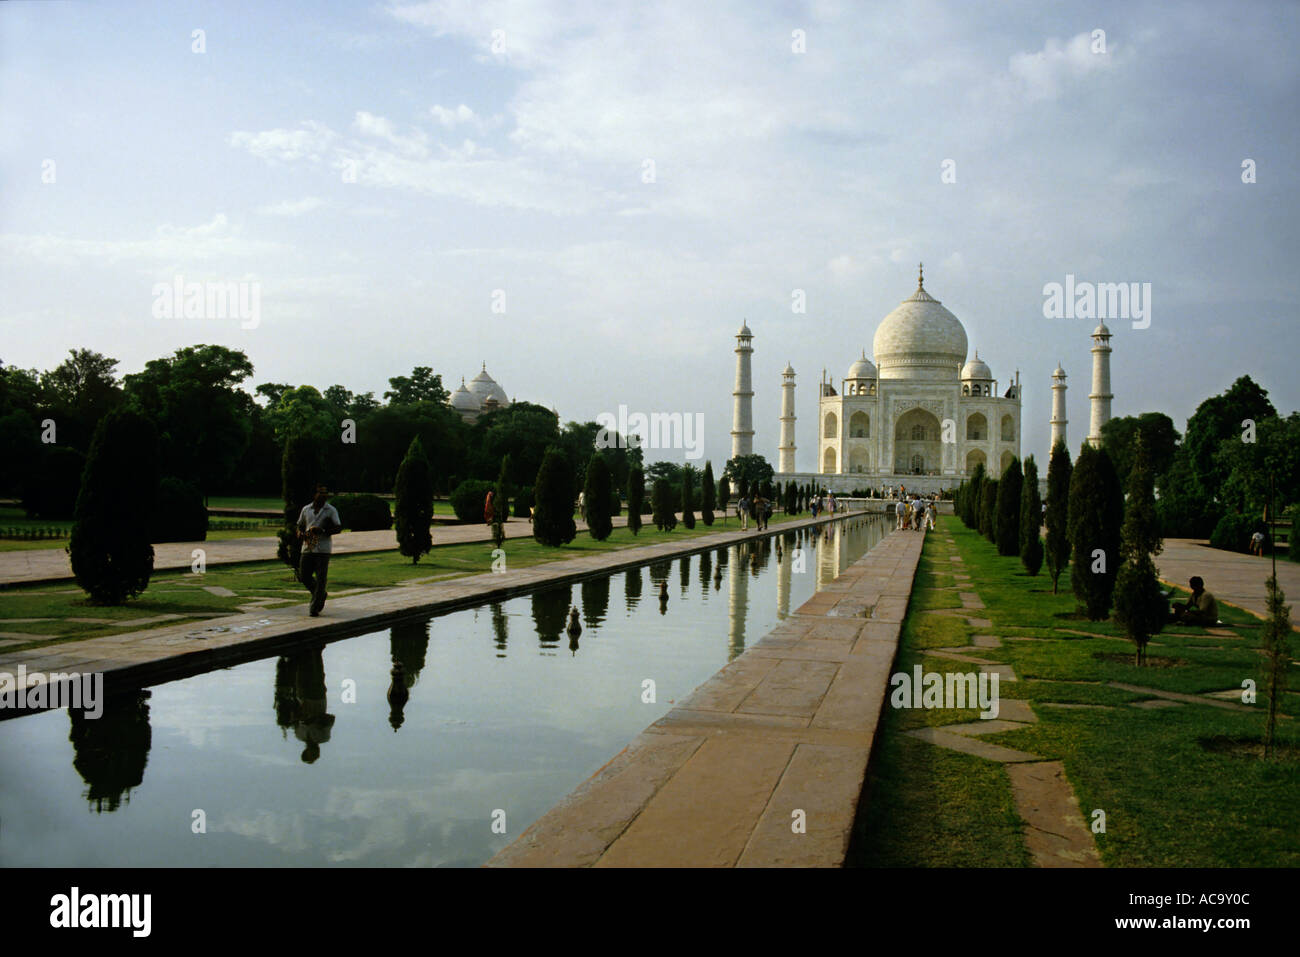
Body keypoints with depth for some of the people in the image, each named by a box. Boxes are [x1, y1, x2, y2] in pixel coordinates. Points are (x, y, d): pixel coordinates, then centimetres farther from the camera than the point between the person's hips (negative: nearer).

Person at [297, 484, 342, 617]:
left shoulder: (331, 510, 0)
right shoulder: (306, 509, 10)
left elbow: (338, 528, -5)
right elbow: (300, 525, 20)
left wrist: (323, 531, -18)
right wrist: (300, 533, -2)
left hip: (323, 549, -4)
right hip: (307, 548, 4)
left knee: (320, 579, -4)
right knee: (304, 576, 4)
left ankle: (315, 608, 4)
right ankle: (321, 595, 29)